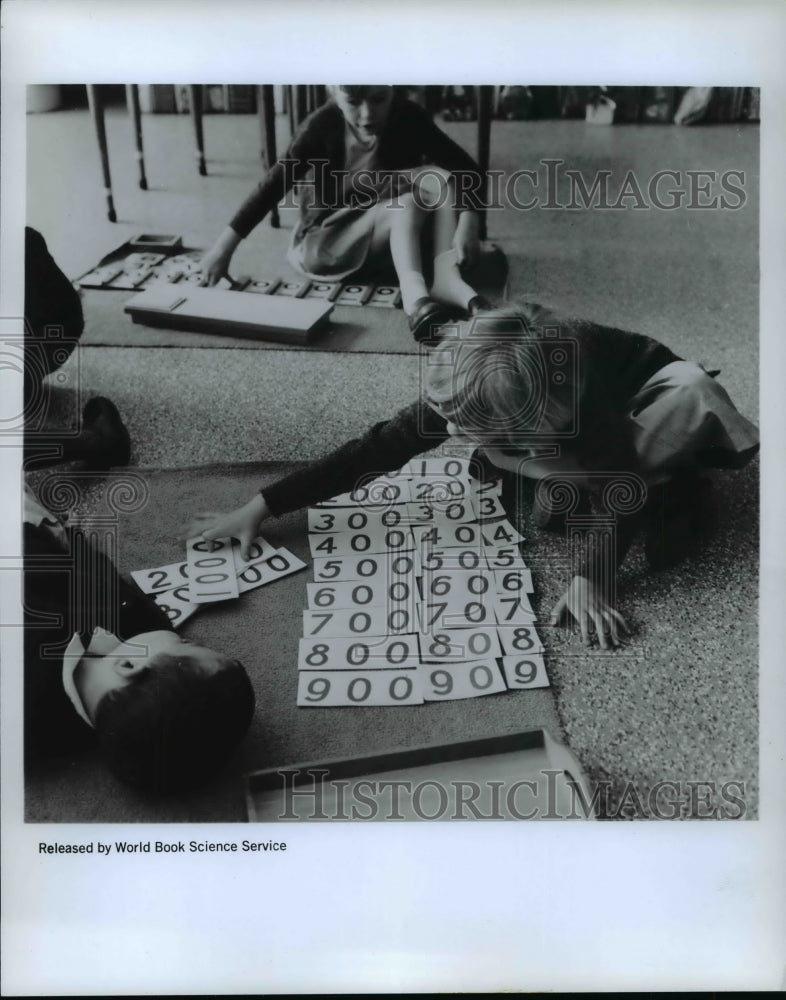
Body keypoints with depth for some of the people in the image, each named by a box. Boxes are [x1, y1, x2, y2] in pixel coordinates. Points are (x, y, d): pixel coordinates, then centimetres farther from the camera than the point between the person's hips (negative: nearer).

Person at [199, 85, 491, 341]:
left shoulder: (409, 118, -16)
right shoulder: (322, 125, -18)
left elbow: (467, 170, -18)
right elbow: (275, 183, -18)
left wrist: (468, 221, -37)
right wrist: (224, 246, -23)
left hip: (401, 232, 3)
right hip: (336, 228, -2)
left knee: (442, 180, -23)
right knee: (408, 203, -29)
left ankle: (446, 277, -36)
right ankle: (413, 290, -45)